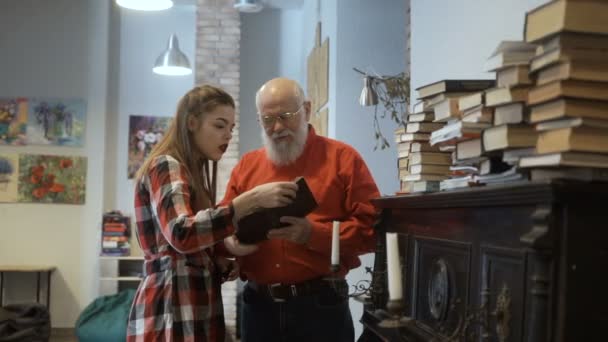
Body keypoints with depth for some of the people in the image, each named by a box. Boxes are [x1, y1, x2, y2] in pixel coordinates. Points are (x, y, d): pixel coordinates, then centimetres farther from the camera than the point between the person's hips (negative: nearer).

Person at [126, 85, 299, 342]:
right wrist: (252, 199, -30)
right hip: (172, 310, -9)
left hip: (195, 308, 9)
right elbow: (181, 235, -27)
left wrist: (223, 265, 2)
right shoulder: (165, 166, -10)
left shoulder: (193, 172, 19)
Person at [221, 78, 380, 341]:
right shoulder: (246, 166, 12)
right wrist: (232, 242, -8)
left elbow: (372, 226, -7)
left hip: (321, 304, -3)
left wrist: (313, 234, -18)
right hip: (258, 304, 4)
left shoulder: (343, 158, 0)